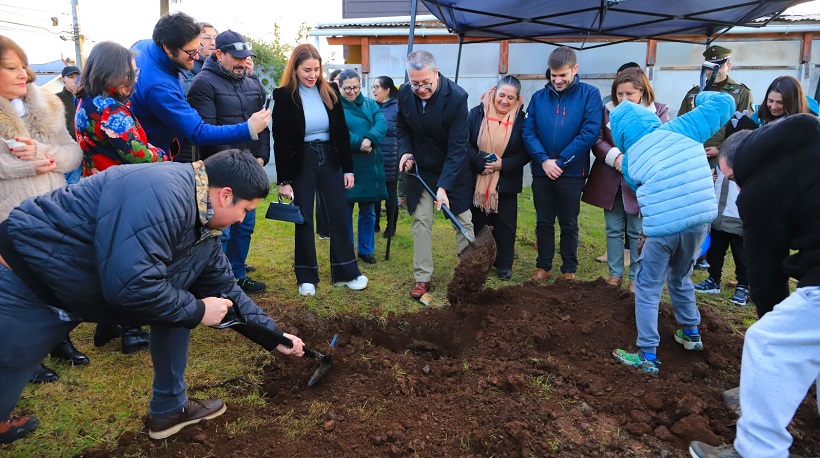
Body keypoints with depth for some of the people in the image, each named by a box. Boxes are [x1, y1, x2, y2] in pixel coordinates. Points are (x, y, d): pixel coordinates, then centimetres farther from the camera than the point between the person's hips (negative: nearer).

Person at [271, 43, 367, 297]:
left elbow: (342, 132, 6)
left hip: (329, 159, 3)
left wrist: (348, 168, 3)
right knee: (304, 219, 5)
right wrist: (283, 180, -10)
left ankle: (345, 272, 16)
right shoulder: (284, 96, -7)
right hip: (301, 162, -3)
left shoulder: (329, 92, 2)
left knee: (339, 216, 5)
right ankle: (307, 277, 17)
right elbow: (280, 142, -7)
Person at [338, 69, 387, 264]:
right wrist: (359, 143, -24)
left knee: (368, 212, 12)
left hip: (370, 166, 4)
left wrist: (369, 140, -22)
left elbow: (381, 123, -6)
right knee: (345, 211, 5)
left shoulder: (369, 103, 10)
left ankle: (366, 250, 26)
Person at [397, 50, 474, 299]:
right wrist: (406, 151, -10)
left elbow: (457, 147, -26)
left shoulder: (457, 97, -25)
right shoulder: (405, 93, -11)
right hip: (421, 168, 3)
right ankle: (422, 278, 10)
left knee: (463, 221, 5)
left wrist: (444, 186, -31)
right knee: (421, 221, 1)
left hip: (454, 169, -3)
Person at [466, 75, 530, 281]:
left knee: (504, 225, 8)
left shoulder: (521, 119, -3)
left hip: (505, 184, 0)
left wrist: (503, 164, -17)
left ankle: (504, 264, 22)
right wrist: (480, 163, -19)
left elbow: (526, 152, -4)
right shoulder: (476, 113, -3)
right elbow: (466, 143, -7)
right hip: (476, 181, 1)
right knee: (476, 223, 11)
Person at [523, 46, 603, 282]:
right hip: (542, 172, 3)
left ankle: (569, 270, 23)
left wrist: (561, 161, -15)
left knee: (569, 224, 9)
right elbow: (528, 132, -2)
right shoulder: (538, 97, 5)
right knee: (544, 222, 11)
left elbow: (590, 132, -13)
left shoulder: (589, 94, -4)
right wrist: (544, 160, -16)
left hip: (572, 172, -2)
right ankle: (543, 266, 24)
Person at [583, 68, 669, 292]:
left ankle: (636, 277, 18)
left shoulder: (659, 111, -2)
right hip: (610, 181, 3)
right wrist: (616, 157, -19)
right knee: (614, 230, 11)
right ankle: (615, 273, 24)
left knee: (637, 232, 5)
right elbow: (597, 140, -2)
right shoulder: (607, 110, 4)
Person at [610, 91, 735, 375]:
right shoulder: (679, 129, 3)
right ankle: (691, 334, 44)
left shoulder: (629, 160, 2)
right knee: (681, 279, 27)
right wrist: (703, 96, 32)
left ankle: (648, 357, 10)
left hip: (663, 229, -4)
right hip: (700, 221, 4)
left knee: (647, 289, 9)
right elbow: (725, 103, 12)